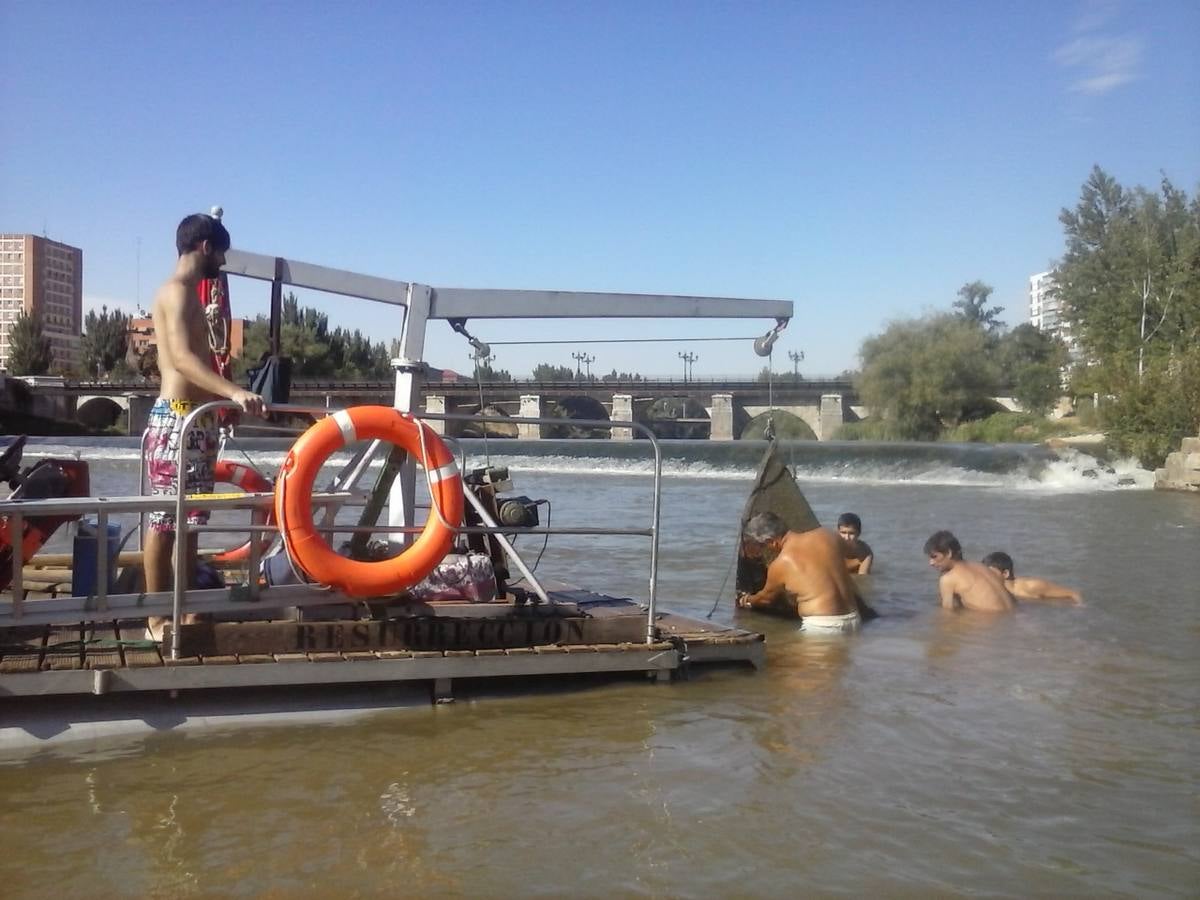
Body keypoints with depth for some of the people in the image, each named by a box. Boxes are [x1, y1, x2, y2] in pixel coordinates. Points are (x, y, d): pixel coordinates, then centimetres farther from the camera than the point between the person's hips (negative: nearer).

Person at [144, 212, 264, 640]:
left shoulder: (186, 294, 20)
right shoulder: (177, 291, -12)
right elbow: (182, 357, -28)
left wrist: (225, 400, 37)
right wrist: (235, 392, -39)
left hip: (197, 419, 11)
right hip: (177, 420, -10)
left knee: (189, 519, 13)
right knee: (166, 519, -6)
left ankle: (186, 610, 20)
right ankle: (158, 618, 0)